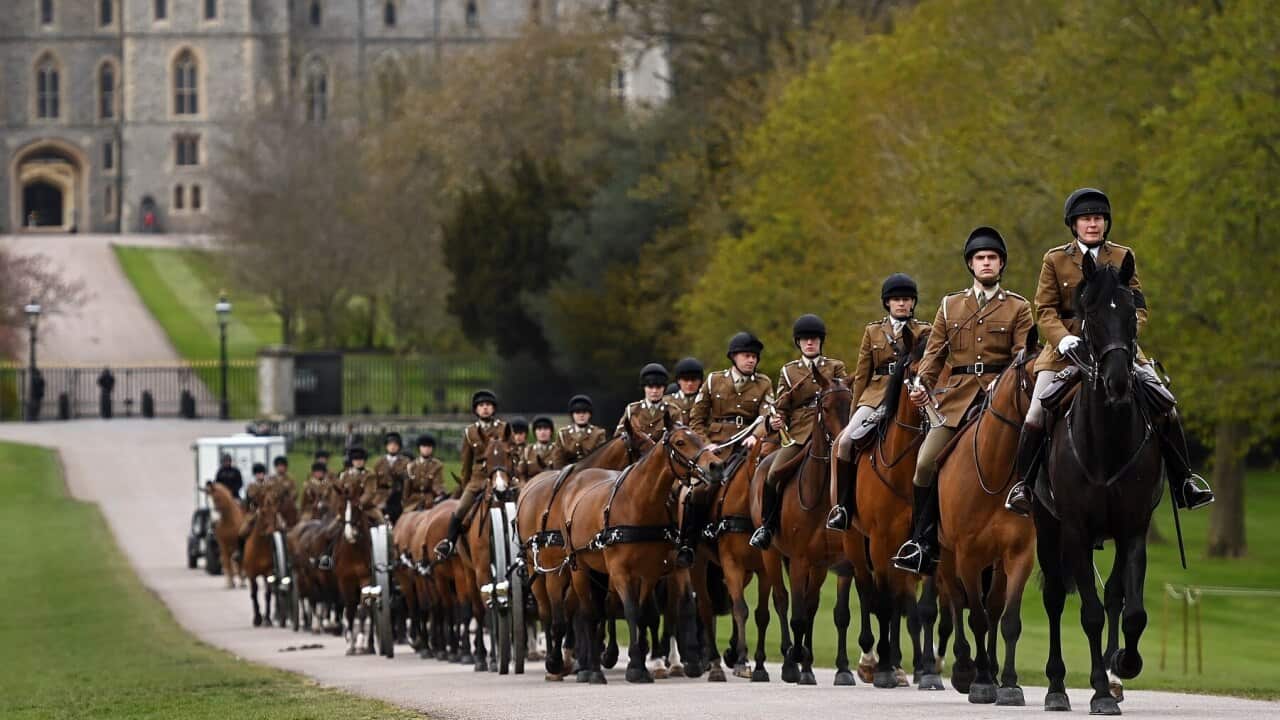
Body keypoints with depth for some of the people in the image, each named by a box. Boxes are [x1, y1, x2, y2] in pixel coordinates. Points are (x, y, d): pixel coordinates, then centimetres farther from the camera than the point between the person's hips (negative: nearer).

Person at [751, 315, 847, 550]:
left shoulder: (836, 367, 16)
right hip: (799, 433, 0)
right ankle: (767, 526, -5)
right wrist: (776, 420, -7)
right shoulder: (789, 371, 16)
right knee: (774, 474, -19)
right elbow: (781, 407, 14)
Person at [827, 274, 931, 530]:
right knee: (846, 441, -21)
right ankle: (843, 506, -16)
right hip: (876, 395, 1)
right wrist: (855, 413, 14)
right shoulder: (873, 331, 15)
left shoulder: (923, 332, 10)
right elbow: (862, 375, 16)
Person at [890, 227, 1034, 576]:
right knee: (926, 464, -12)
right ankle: (923, 543, -2)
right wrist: (922, 385, -6)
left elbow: (1023, 354, 2)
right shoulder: (950, 306, 17)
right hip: (958, 395, 2)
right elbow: (935, 351, 12)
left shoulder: (1018, 308, 10)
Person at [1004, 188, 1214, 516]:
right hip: (1067, 350, -1)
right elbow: (1045, 309, 1)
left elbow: (1140, 307, 6)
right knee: (1036, 415, -14)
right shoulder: (1055, 260, 6)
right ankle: (1024, 485, 3)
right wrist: (1062, 338, -18)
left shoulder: (1123, 257, 9)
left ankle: (1183, 482, -1)